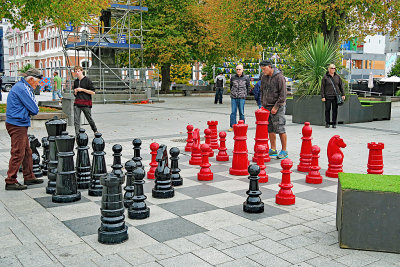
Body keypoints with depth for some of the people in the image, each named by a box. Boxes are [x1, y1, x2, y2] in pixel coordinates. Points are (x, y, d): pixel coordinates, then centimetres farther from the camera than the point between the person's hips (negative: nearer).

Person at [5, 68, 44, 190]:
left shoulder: (21, 87, 17)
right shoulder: (22, 88, -17)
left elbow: (32, 108, 18)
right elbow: (34, 109, -17)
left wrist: (30, 110, -1)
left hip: (20, 125, 11)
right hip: (17, 125, -11)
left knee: (27, 151, 15)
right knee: (18, 153, -7)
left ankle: (29, 177, 24)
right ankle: (11, 182, -1)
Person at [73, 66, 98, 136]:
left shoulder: (87, 80, -4)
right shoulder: (75, 81, 15)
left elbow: (93, 92, -9)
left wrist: (82, 89, -11)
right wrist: (75, 92, 2)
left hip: (86, 103, -5)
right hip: (77, 103, 5)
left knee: (89, 119, 7)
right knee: (76, 120, -4)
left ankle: (95, 131, 29)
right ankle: (77, 134, -1)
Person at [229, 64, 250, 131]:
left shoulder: (246, 78, 3)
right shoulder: (233, 77, 6)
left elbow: (248, 87, 12)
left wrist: (245, 94, 9)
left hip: (242, 98, -1)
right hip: (233, 97, 1)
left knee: (241, 113, 3)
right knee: (233, 112, 0)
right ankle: (232, 126, 5)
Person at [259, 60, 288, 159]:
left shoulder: (279, 77, -11)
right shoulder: (264, 77, 10)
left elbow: (282, 95, -13)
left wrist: (276, 107, -15)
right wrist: (263, 104, 11)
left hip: (278, 107, -7)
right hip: (267, 107, 7)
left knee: (280, 129, -6)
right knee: (270, 129, 8)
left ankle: (284, 151, 2)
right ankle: (273, 149, 18)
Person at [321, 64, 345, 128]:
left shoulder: (338, 77, 10)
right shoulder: (325, 77, 0)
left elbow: (341, 86, 14)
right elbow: (322, 87, -1)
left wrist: (343, 94, 7)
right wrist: (323, 96, -7)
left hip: (336, 96, 2)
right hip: (328, 96, -2)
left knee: (335, 110, 4)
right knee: (327, 110, 2)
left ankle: (334, 123, 11)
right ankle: (327, 123, 12)